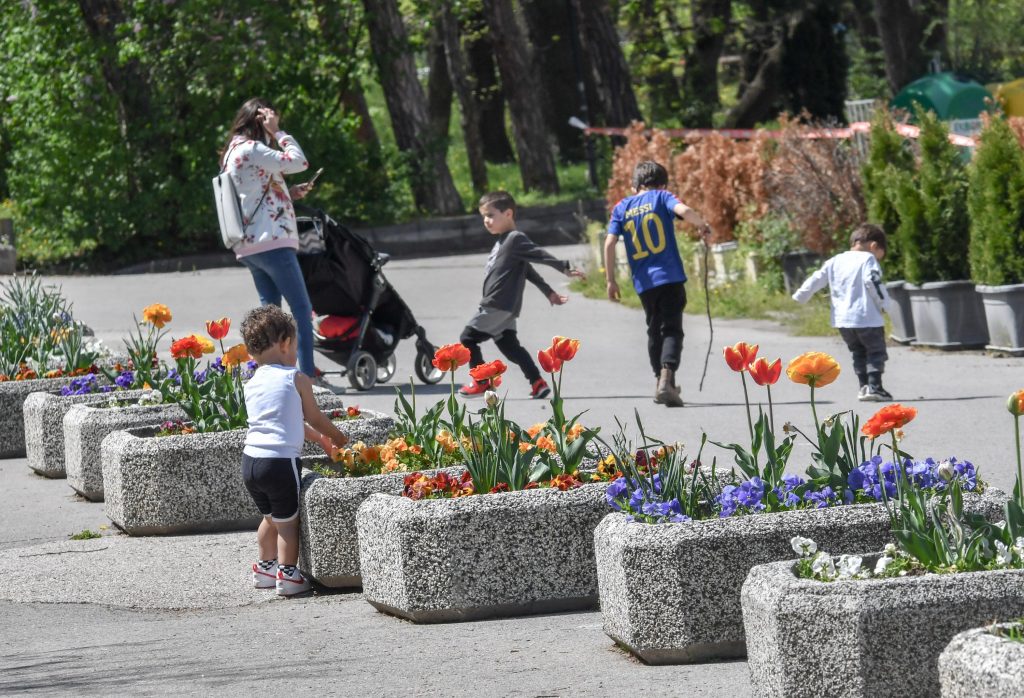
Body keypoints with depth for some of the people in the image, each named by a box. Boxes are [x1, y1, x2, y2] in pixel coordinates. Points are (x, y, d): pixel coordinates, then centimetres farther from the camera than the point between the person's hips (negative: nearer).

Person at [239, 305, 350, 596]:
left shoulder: (252, 384, 16)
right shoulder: (297, 380, -3)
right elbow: (314, 418, 8)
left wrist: (320, 439, 33)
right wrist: (339, 438, 27)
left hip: (250, 460, 6)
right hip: (280, 460, -6)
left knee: (270, 517, 24)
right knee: (287, 521, 6)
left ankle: (265, 567, 34)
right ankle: (287, 574, 7)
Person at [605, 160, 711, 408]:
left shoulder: (621, 208, 10)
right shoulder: (661, 197, 2)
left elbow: (610, 243, 1)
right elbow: (684, 211, -18)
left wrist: (610, 280, 4)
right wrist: (703, 225, 0)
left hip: (643, 282, 3)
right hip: (670, 276, -3)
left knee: (654, 331, 19)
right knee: (672, 329, -5)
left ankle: (661, 381, 23)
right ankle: (666, 378, -25)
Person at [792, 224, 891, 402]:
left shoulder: (835, 261, 13)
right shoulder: (868, 259, -6)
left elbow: (818, 278, 15)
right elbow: (872, 282, -17)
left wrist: (800, 296, 25)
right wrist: (883, 303, -5)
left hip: (842, 320, 6)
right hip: (867, 318, -6)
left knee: (858, 352, 18)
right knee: (876, 351, 0)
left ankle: (864, 386, 12)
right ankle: (874, 386, -13)